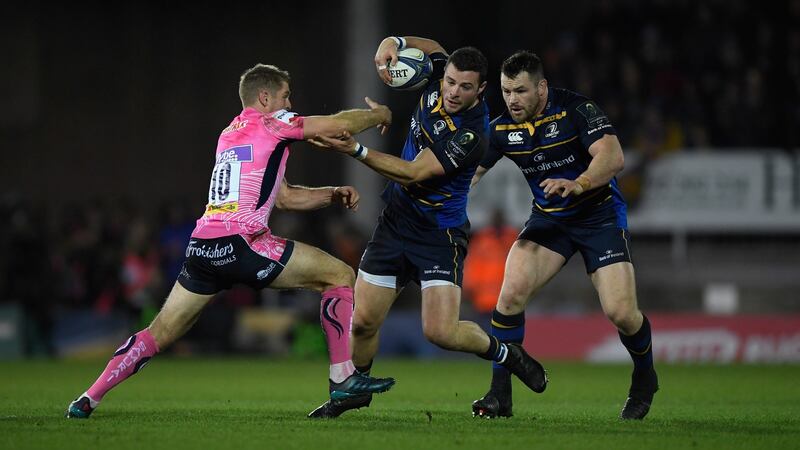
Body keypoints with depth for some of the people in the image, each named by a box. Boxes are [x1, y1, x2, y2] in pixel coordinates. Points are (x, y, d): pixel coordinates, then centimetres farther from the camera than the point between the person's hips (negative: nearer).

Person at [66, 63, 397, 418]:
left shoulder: (229, 133, 27)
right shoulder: (270, 123, 3)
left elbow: (285, 197, 31)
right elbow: (340, 124, 2)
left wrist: (334, 194, 23)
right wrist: (379, 115, 21)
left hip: (201, 247, 8)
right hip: (240, 243, -8)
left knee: (160, 333, 14)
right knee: (340, 276, 2)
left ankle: (89, 399, 9)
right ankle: (342, 378, -1)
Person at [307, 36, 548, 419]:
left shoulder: (471, 135, -25)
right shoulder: (439, 72, -6)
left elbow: (414, 173, -26)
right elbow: (431, 47, 18)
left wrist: (357, 151, -31)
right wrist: (394, 44, -3)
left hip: (440, 233, -6)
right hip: (396, 219, 6)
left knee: (440, 332, -15)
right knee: (362, 321, 4)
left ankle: (505, 354, 14)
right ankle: (355, 390, 30)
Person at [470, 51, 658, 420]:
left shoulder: (576, 110, -20)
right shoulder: (501, 129, -6)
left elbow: (613, 157, -32)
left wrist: (577, 184, -48)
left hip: (599, 215, -4)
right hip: (548, 219, 4)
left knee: (620, 312, -14)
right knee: (512, 290, -19)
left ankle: (644, 377, 19)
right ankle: (499, 395, -10)